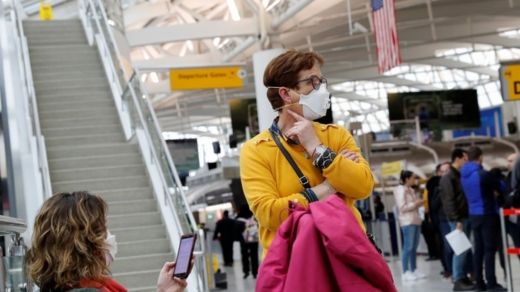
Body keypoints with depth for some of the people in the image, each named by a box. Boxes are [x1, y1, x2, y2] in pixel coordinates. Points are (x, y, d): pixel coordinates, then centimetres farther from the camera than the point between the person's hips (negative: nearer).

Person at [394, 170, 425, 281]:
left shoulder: (410, 190, 19)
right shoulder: (401, 190, -8)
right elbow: (402, 207, -15)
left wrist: (419, 203, 7)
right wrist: (416, 203, -12)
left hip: (415, 220, 9)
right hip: (407, 221, -9)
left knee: (414, 247, 9)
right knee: (408, 247, -9)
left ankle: (414, 270, 13)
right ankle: (406, 272, -7)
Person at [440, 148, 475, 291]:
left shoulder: (460, 176, 17)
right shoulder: (448, 178, -10)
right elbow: (449, 201, -16)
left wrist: (464, 218, 13)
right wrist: (457, 220, -19)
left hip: (465, 217, 8)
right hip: (457, 219, -8)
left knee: (465, 249, 9)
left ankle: (463, 277, 14)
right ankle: (458, 280, -3)